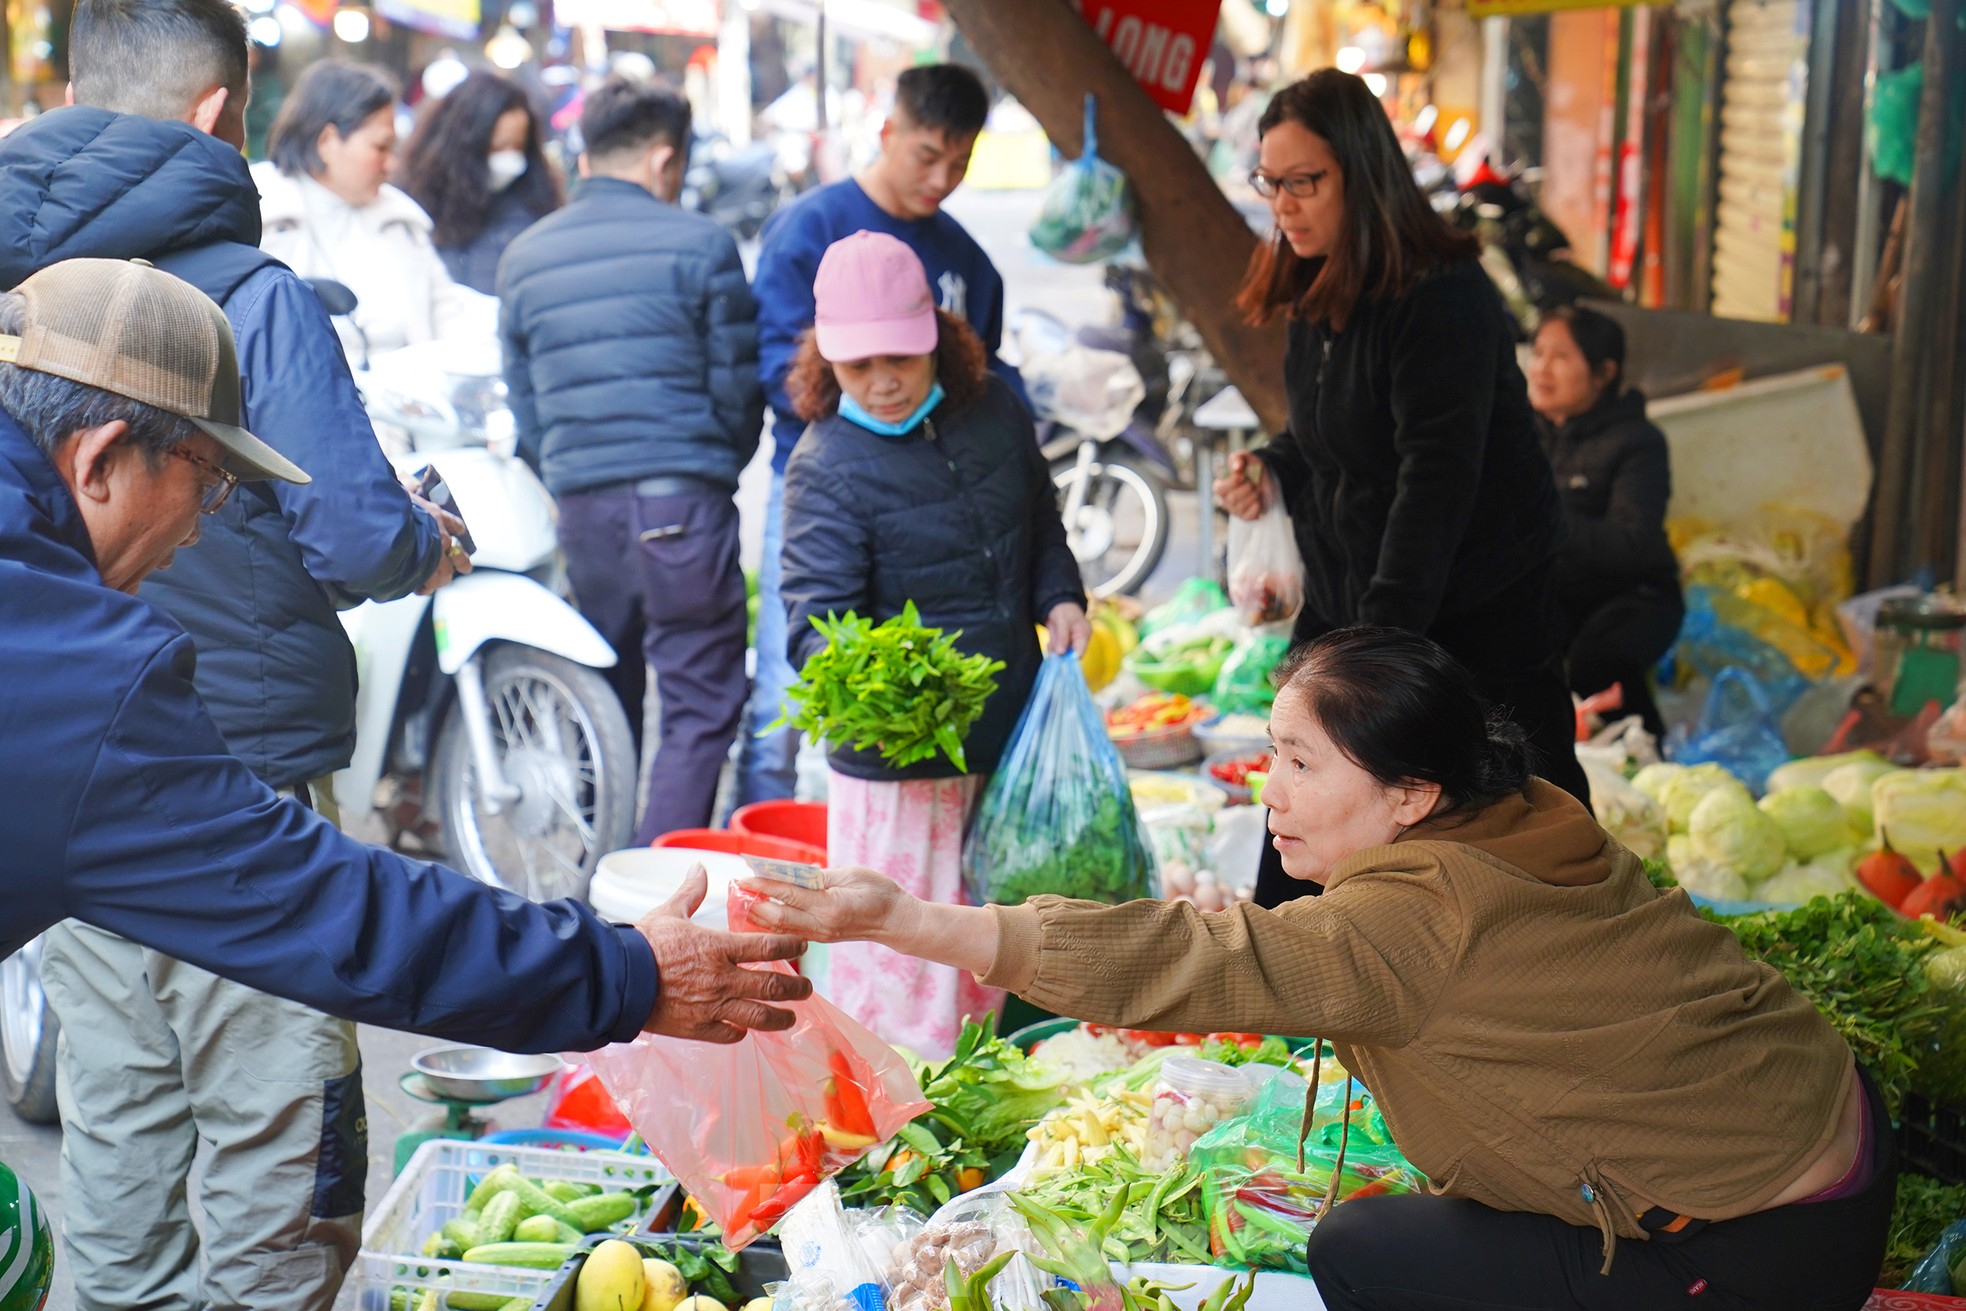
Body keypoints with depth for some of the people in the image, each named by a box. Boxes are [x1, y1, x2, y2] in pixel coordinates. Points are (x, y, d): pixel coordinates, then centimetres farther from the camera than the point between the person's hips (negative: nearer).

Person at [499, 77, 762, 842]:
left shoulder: (524, 257, 12)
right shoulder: (698, 245, -3)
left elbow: (522, 399, 15)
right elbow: (737, 381, 0)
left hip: (578, 503, 6)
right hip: (682, 501, -5)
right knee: (700, 704, -2)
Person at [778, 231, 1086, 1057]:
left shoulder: (994, 414, 4)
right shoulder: (827, 467, -14)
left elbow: (1039, 530, 20)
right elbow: (818, 613, -20)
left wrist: (1059, 598, 1)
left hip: (1007, 736, 6)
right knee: (904, 952, -3)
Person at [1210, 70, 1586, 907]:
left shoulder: (1443, 298, -21)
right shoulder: (1318, 294, 6)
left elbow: (1437, 477, -27)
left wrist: (1385, 636, -32)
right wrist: (1273, 470, -2)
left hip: (1476, 615, -8)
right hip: (1343, 603, 8)